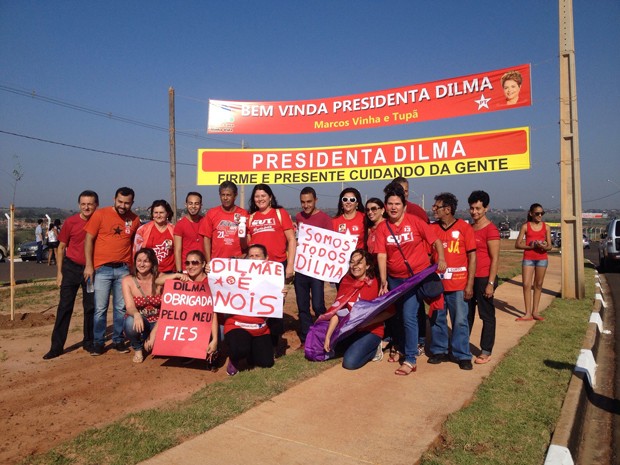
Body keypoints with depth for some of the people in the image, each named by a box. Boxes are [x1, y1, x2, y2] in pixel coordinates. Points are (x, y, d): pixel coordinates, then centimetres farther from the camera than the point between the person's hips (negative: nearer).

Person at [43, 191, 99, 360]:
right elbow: (61, 247, 2)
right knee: (64, 307, 2)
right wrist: (59, 272, -1)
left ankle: (88, 342, 22)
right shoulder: (71, 222, -5)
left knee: (91, 307, 8)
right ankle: (57, 346, 9)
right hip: (71, 268, -1)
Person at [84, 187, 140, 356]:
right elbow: (89, 239, -2)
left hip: (124, 269, 3)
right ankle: (98, 342, 14)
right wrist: (89, 265, -7)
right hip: (102, 268, -2)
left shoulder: (134, 219, 5)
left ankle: (118, 340, 21)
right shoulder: (100, 214, -3)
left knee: (121, 307, 8)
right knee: (100, 308, 1)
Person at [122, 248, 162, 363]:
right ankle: (138, 349, -2)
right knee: (131, 321, -36)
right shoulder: (128, 281, -7)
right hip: (139, 321, -1)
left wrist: (153, 333, -21)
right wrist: (136, 314, -44)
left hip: (157, 323, 1)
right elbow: (129, 306, -19)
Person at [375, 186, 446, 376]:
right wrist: (383, 280, -16)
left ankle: (410, 360, -1)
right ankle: (401, 348, 40)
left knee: (409, 315, -12)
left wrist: (441, 259, -21)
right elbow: (381, 255, -9)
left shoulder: (415, 221, -10)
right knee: (398, 315, 18)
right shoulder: (382, 228, -4)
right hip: (394, 278, 4)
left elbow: (435, 241, -6)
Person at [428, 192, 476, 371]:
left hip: (458, 284, -3)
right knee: (437, 319, 11)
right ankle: (439, 351, 25)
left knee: (460, 320, 4)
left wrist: (470, 284, -8)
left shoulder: (464, 228, -5)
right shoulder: (432, 228, 5)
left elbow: (472, 257, -4)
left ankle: (463, 355, 16)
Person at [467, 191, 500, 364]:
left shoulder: (490, 229, -11)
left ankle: (486, 351, 15)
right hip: (469, 277, 7)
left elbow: (495, 258, -13)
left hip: (484, 278, -7)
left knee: (487, 316, 5)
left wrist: (490, 283, -16)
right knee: (467, 314, 15)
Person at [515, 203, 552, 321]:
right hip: (528, 258, -2)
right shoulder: (525, 226, 0)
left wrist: (545, 247, -16)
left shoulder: (546, 227, 5)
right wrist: (531, 246, -17)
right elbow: (517, 244, -3)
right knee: (526, 285, -7)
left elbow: (550, 246, 6)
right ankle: (528, 314, -2)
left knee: (538, 285, 9)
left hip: (542, 258, 2)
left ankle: (535, 311, 18)